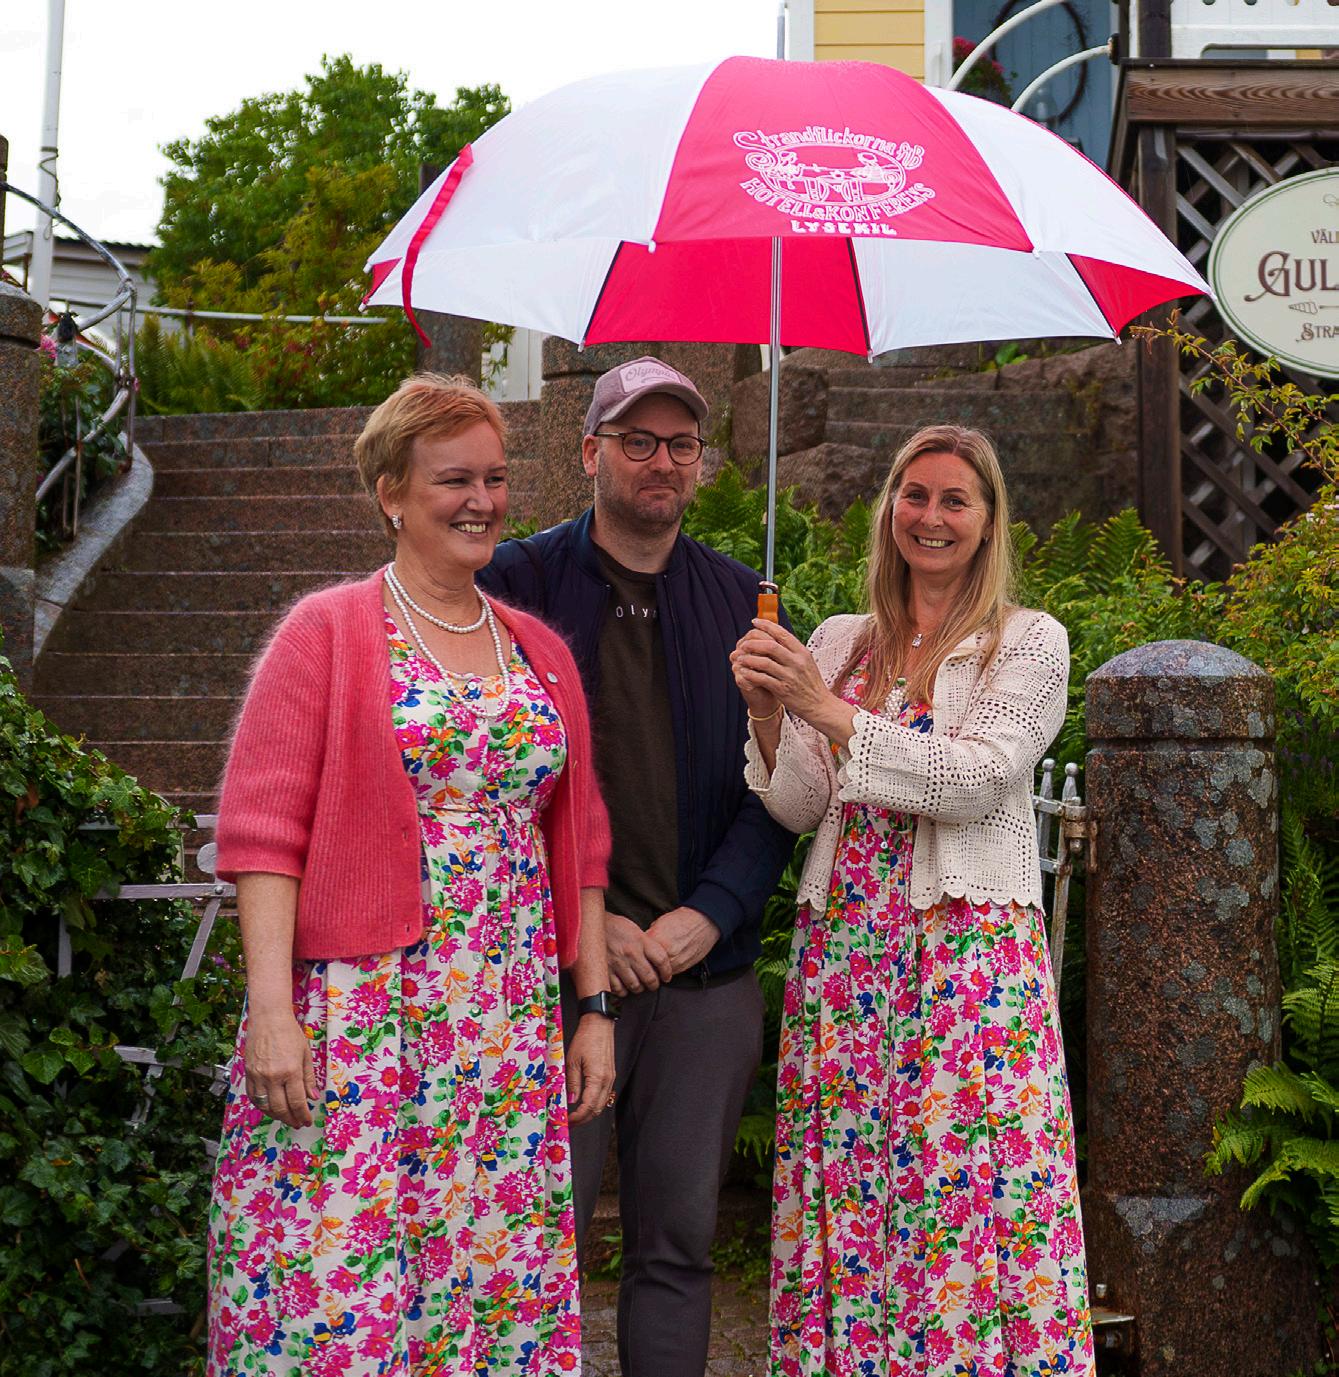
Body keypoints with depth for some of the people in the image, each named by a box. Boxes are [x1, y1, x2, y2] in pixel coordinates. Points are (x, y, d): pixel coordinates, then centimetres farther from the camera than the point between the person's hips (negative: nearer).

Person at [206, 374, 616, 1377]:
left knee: (502, 1284, 5)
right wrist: (271, 1010, -14)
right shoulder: (326, 633, 0)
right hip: (356, 1015, -4)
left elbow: (579, 843, 16)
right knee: (330, 1290, -5)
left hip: (511, 1029, 5)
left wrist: (595, 1007, 12)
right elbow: (262, 830, -6)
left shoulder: (542, 652, 15)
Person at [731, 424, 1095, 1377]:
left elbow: (982, 780, -12)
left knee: (967, 1190, -6)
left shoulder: (1031, 642, 3)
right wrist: (769, 714, -11)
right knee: (843, 1188, 3)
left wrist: (831, 712, -15)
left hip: (972, 949, -3)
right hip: (844, 946, 4)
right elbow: (801, 810, 8)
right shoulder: (838, 644, 14)